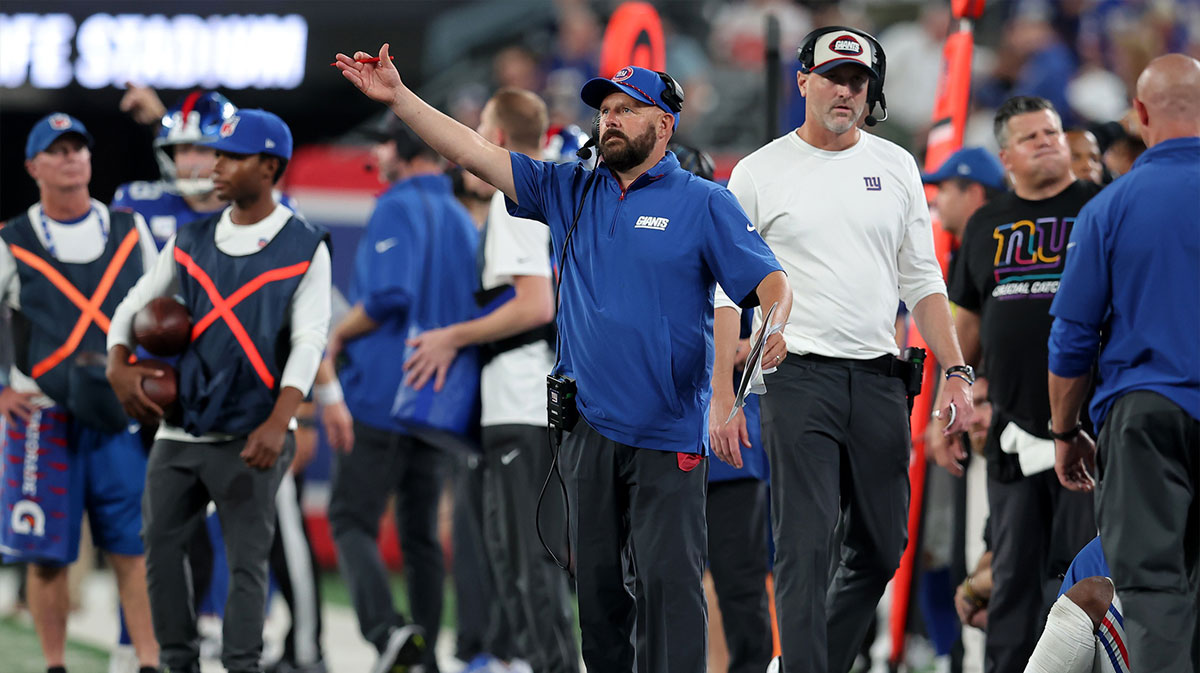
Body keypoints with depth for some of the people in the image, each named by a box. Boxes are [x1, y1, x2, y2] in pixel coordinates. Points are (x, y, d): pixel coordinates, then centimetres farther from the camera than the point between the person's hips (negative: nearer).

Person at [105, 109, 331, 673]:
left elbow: (308, 343, -10)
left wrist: (277, 424, -23)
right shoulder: (192, 241, 10)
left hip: (248, 435, -5)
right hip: (179, 429, 5)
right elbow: (134, 306, 16)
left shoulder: (305, 250, -3)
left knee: (247, 561, -6)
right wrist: (118, 366, -4)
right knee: (160, 549, 7)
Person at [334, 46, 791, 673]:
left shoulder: (705, 204, 0)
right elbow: (478, 154, 9)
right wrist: (398, 98, 2)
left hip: (667, 434, -5)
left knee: (669, 580, -8)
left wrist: (773, 330, -29)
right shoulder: (571, 192, 12)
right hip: (589, 427, 5)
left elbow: (770, 282, -6)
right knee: (595, 578, 9)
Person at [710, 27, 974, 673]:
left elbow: (922, 280, 15)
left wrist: (955, 371, 4)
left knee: (881, 548, 8)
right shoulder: (759, 173, 1)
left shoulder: (895, 166, 12)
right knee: (804, 550, -11)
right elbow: (728, 293, 1)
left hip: (879, 378, 4)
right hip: (798, 377, -4)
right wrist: (721, 399, -7)